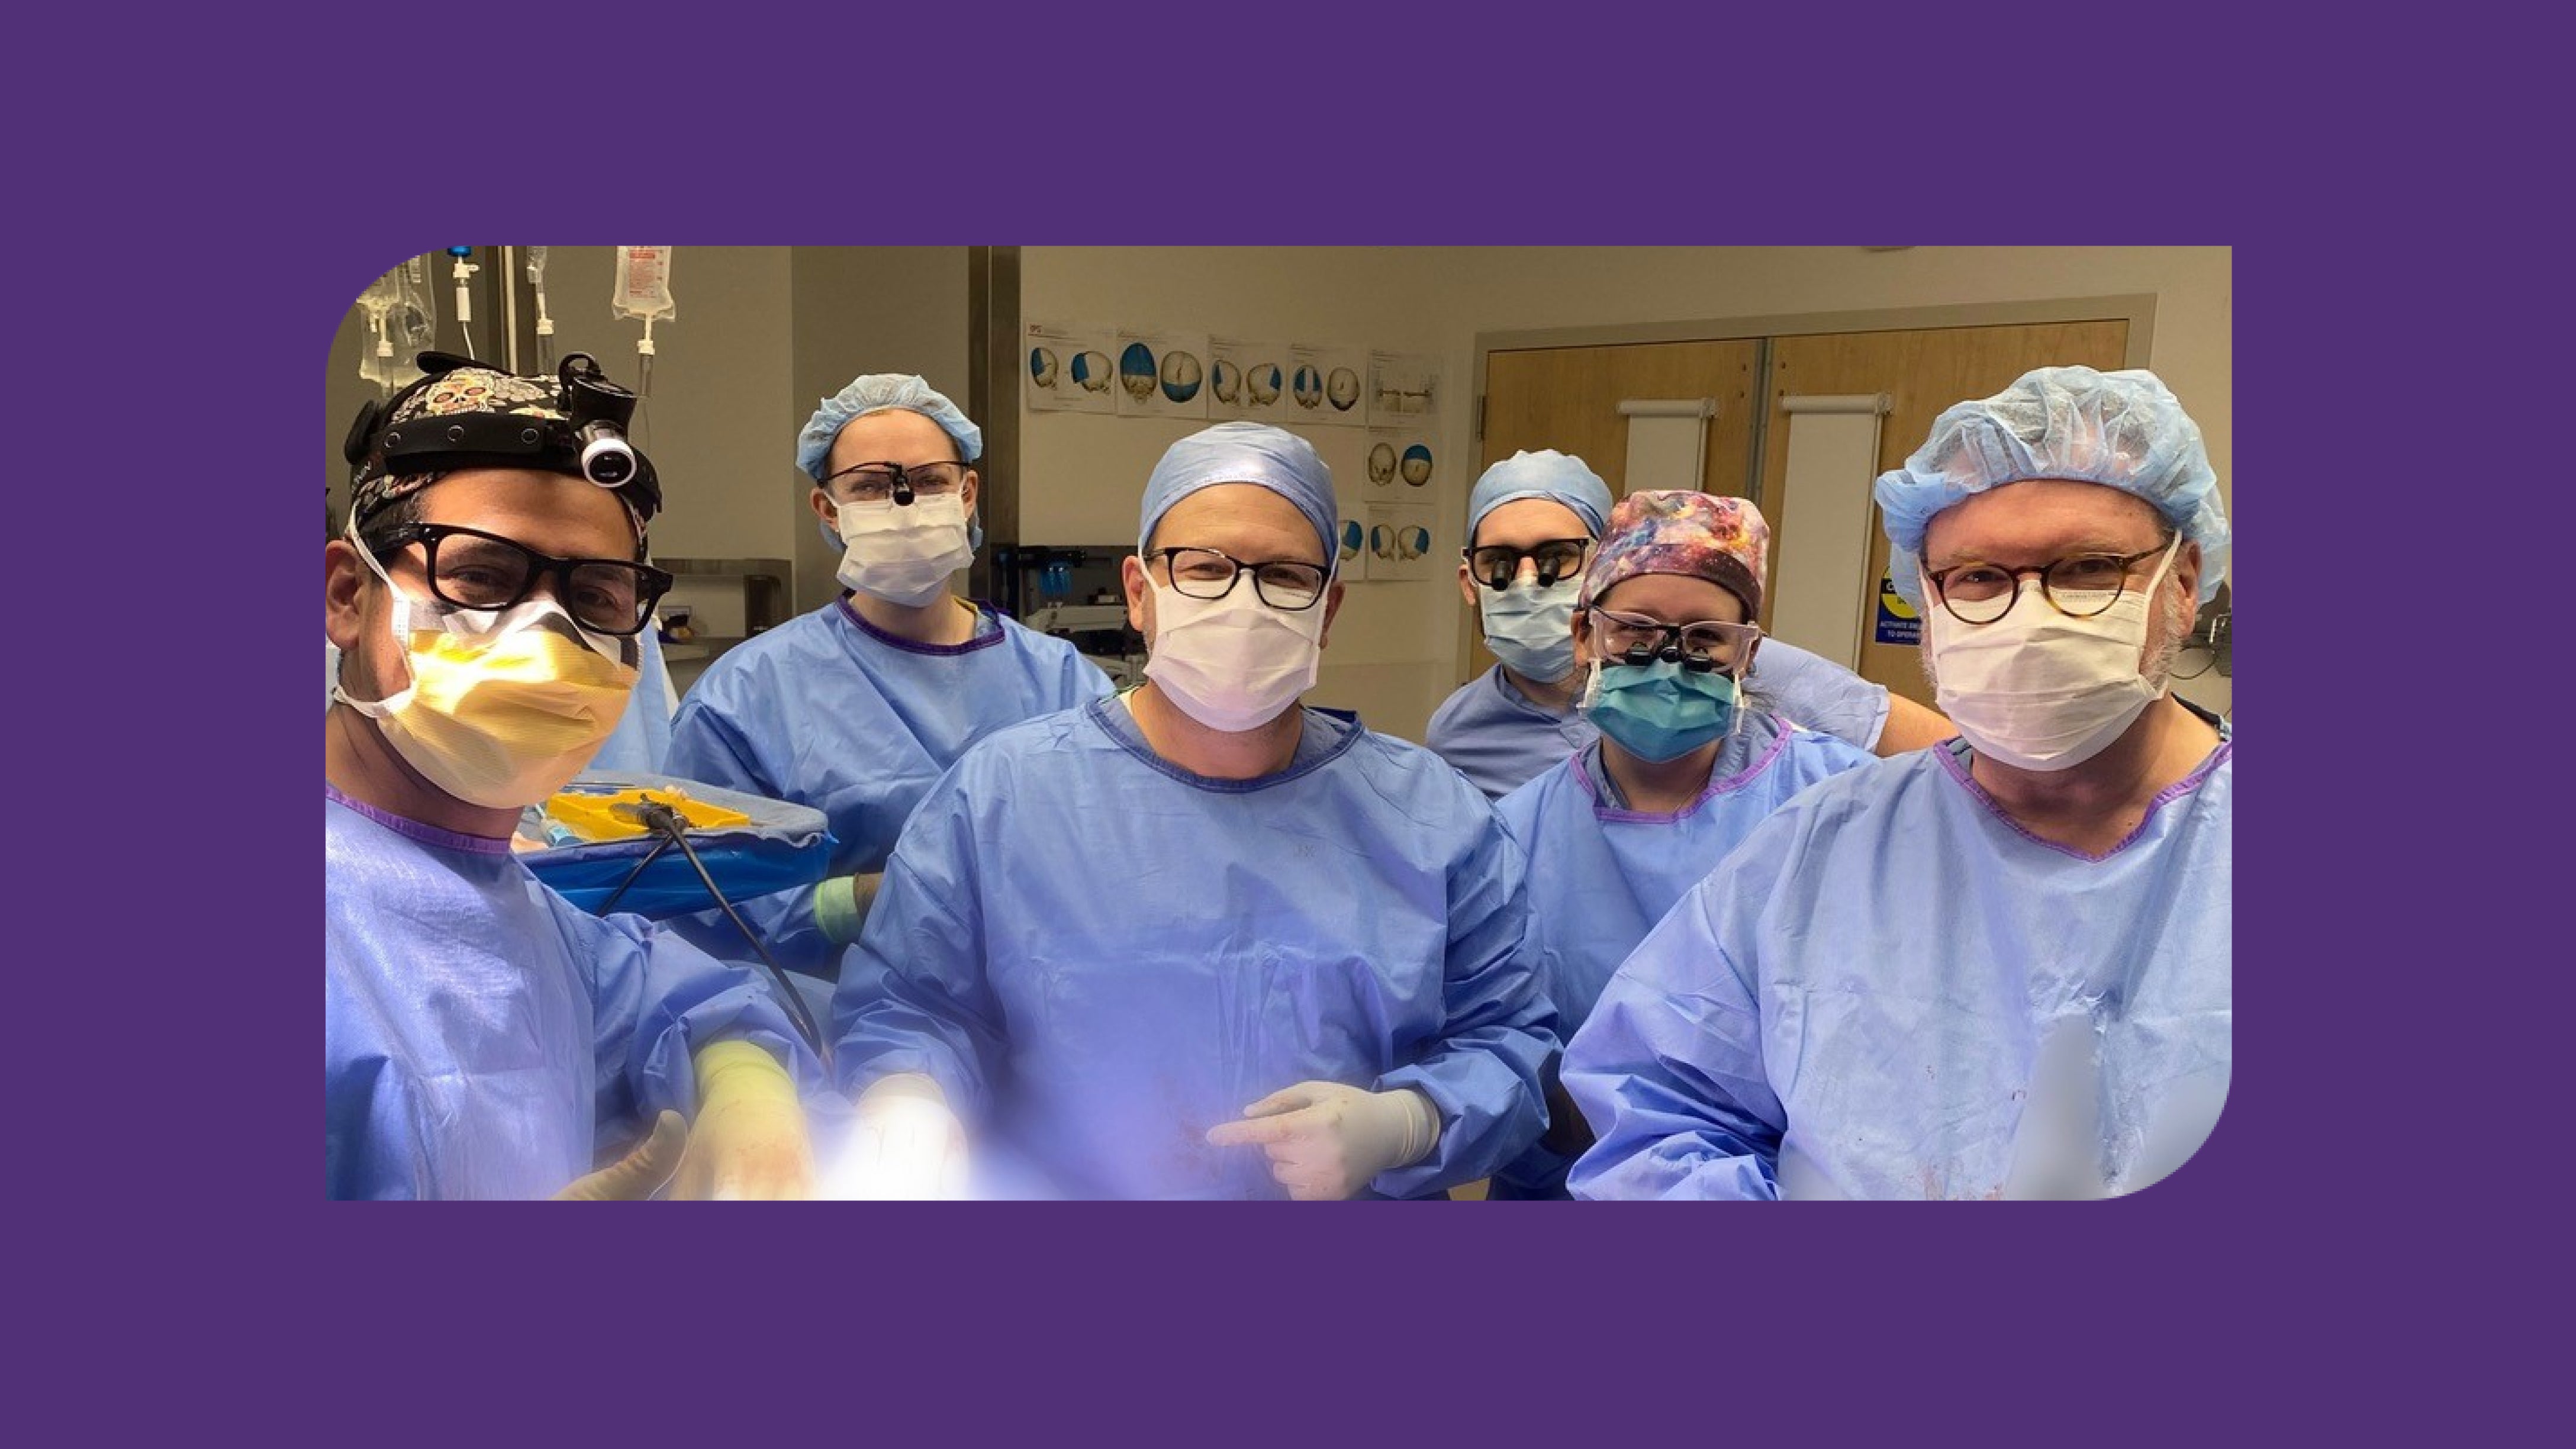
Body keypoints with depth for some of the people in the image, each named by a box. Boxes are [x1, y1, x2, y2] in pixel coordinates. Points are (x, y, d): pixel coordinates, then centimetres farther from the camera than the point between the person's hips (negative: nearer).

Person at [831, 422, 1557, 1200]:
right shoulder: (998, 793, 3)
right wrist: (907, 1106, -13)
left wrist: (1399, 1128, -10)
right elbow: (904, 1001, 6)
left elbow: (1511, 1038, 6)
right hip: (1056, 1183, 0)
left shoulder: (1434, 816, 5)